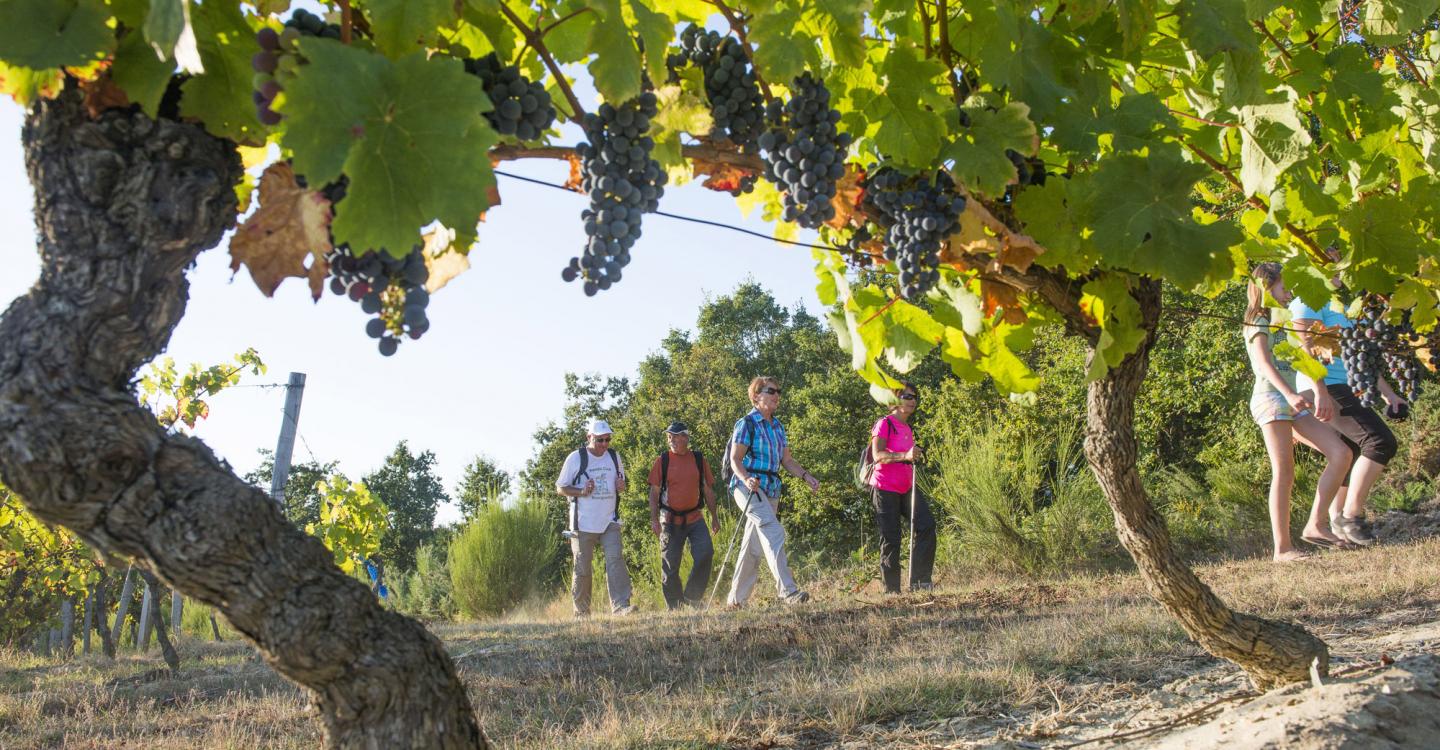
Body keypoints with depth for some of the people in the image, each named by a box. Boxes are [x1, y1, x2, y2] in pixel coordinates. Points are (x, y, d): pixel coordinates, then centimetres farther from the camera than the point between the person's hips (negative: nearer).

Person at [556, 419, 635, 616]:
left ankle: (621, 606, -20)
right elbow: (560, 487, 1)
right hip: (583, 523, -3)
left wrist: (622, 486, -3)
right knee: (582, 568, 3)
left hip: (609, 521, 3)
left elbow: (620, 482, 22)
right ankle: (581, 611, 15)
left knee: (615, 559, -15)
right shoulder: (576, 458, -3)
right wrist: (581, 492, -17)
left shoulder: (614, 456, 10)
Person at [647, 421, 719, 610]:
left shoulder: (699, 460, 6)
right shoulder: (662, 461, 0)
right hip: (670, 521, -1)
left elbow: (708, 490, 12)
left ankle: (692, 597, 1)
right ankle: (674, 606, 16)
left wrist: (714, 516, 12)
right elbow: (654, 492, 0)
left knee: (705, 553, -15)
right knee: (670, 564, 2)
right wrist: (654, 519, -7)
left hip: (695, 518, 1)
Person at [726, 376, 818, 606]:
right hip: (749, 487, -8)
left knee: (753, 546, 10)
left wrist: (806, 476, 1)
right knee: (774, 533, -25)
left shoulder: (777, 426, 18)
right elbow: (735, 459, -10)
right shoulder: (747, 424, -5)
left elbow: (787, 460, 18)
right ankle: (787, 590, -32)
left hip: (771, 490, 8)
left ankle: (737, 598, 19)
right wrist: (746, 479, -30)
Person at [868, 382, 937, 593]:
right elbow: (878, 455, -19)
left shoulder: (907, 428, 19)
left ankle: (919, 581, -12)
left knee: (926, 524, -14)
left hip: (906, 488, 7)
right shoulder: (885, 423, -6)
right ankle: (892, 590, 3)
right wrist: (904, 456, -31)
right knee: (891, 538, -5)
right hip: (885, 488, -7)